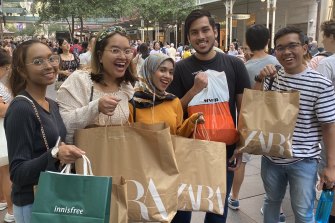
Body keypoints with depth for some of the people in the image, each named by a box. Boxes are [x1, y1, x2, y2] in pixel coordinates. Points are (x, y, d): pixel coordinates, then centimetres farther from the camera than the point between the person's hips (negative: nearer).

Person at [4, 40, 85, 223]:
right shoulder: (20, 108, -20)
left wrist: (66, 152, -1)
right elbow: (18, 173, -21)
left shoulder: (52, 105, 4)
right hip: (33, 203, -7)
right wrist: (54, 154, -34)